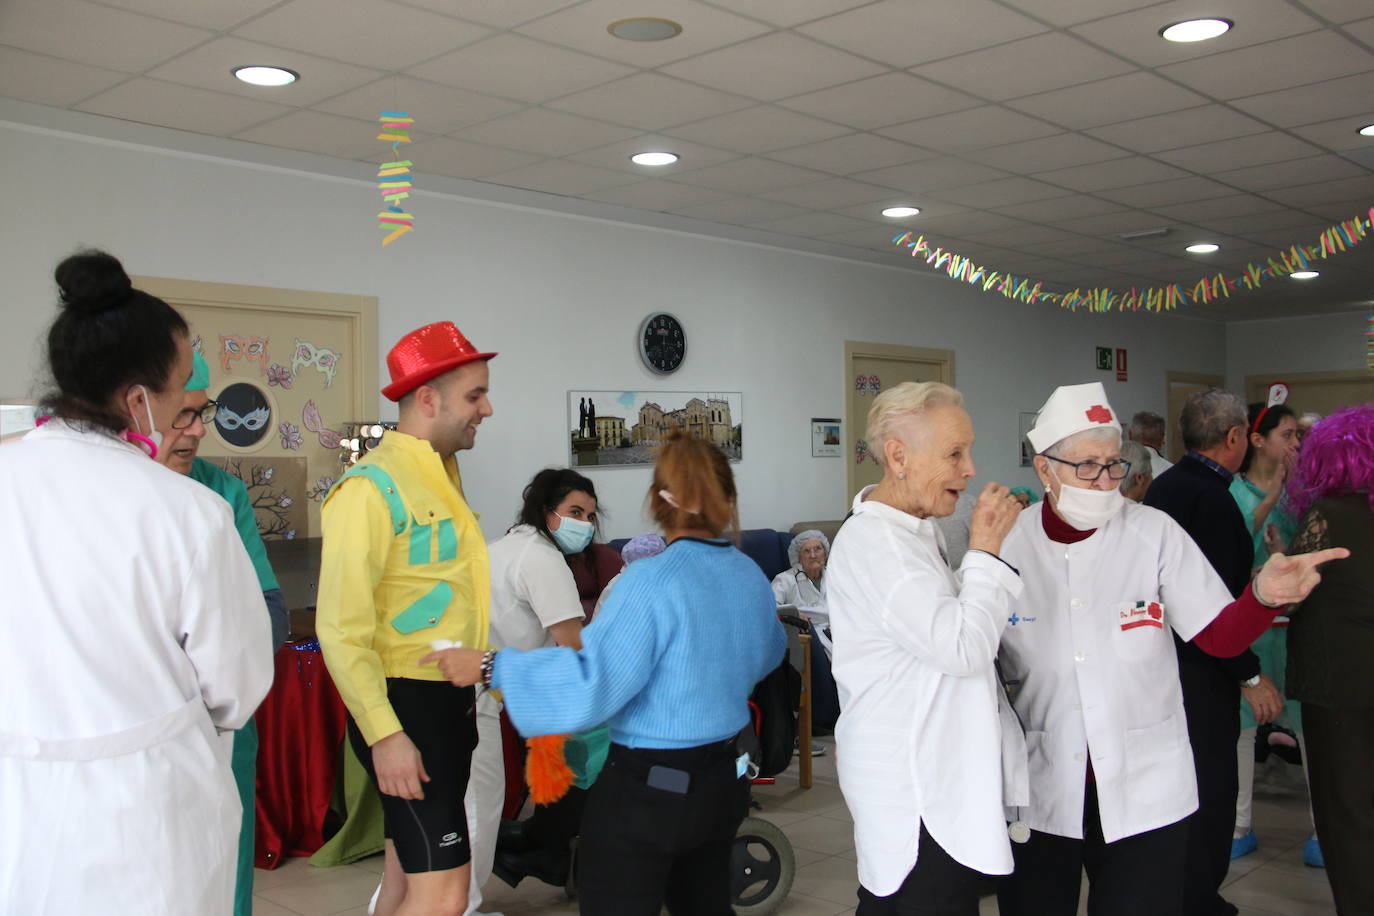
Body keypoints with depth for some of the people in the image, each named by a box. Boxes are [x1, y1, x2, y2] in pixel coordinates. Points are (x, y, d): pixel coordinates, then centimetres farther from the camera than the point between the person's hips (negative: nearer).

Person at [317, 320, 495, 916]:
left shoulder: (442, 473, 14)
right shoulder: (373, 486, -16)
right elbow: (341, 628, -20)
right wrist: (384, 734, -23)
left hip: (448, 701, 9)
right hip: (404, 703, -9)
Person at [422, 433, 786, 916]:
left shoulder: (652, 581, -21)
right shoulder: (751, 576, 0)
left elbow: (590, 684, -25)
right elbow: (768, 654, 19)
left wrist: (490, 668, -18)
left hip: (646, 789, -7)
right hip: (724, 780, 7)